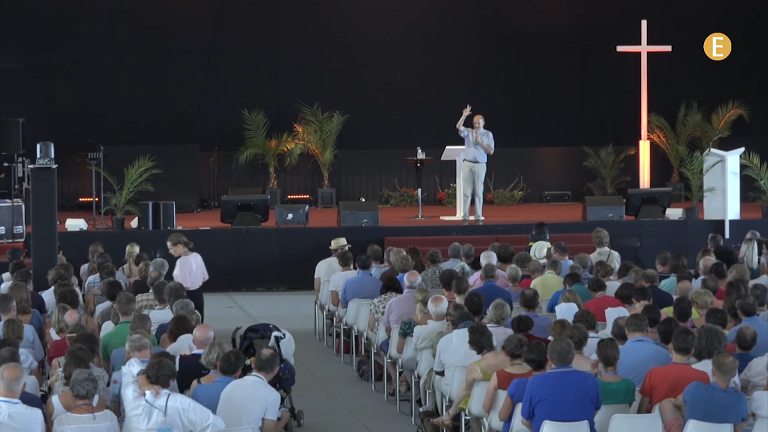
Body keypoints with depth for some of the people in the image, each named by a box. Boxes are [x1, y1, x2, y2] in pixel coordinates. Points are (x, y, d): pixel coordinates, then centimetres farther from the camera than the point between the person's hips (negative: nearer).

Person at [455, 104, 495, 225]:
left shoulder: (488, 135, 5)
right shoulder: (468, 132, 7)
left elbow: (491, 151, 0)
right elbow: (458, 127, -12)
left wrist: (480, 143, -11)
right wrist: (464, 116, -24)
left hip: (480, 165, -1)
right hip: (467, 164, 1)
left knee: (478, 192, 2)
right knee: (466, 191, 0)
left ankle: (478, 217, 5)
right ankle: (465, 217, 1)